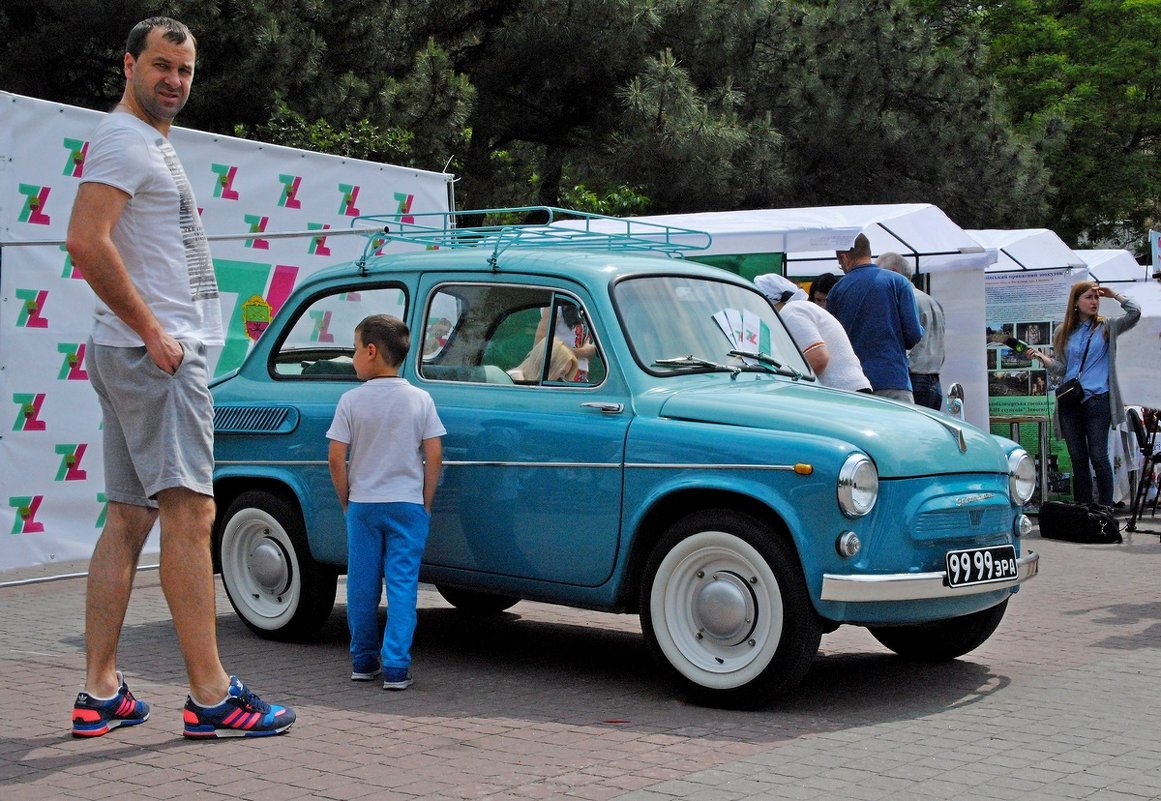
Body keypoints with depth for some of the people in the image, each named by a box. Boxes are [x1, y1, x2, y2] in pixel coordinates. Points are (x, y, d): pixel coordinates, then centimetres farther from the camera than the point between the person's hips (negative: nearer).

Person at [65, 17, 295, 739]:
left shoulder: (153, 143, 22)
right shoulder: (123, 139, -9)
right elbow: (87, 244, -22)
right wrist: (151, 332, -20)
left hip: (155, 352, 10)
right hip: (156, 355, -10)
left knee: (129, 517, 9)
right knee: (189, 513, -12)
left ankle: (101, 695, 12)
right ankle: (212, 699, -11)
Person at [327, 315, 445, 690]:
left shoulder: (351, 401, -5)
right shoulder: (420, 400, -3)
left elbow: (336, 458, -5)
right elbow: (434, 456, -4)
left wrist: (346, 501, 8)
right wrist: (426, 503, 5)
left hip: (362, 505, 0)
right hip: (408, 504, 0)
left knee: (362, 585, 11)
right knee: (402, 585, 1)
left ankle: (363, 660, 20)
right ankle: (395, 668, -4)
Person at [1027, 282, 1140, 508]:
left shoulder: (1107, 327, 8)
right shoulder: (1063, 333, 14)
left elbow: (1134, 313, -7)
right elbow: (1061, 369, 12)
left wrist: (1113, 294, -1)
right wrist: (1042, 357, -4)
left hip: (1097, 400, -3)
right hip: (1069, 402, 3)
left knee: (1098, 457, -6)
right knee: (1078, 460, 5)